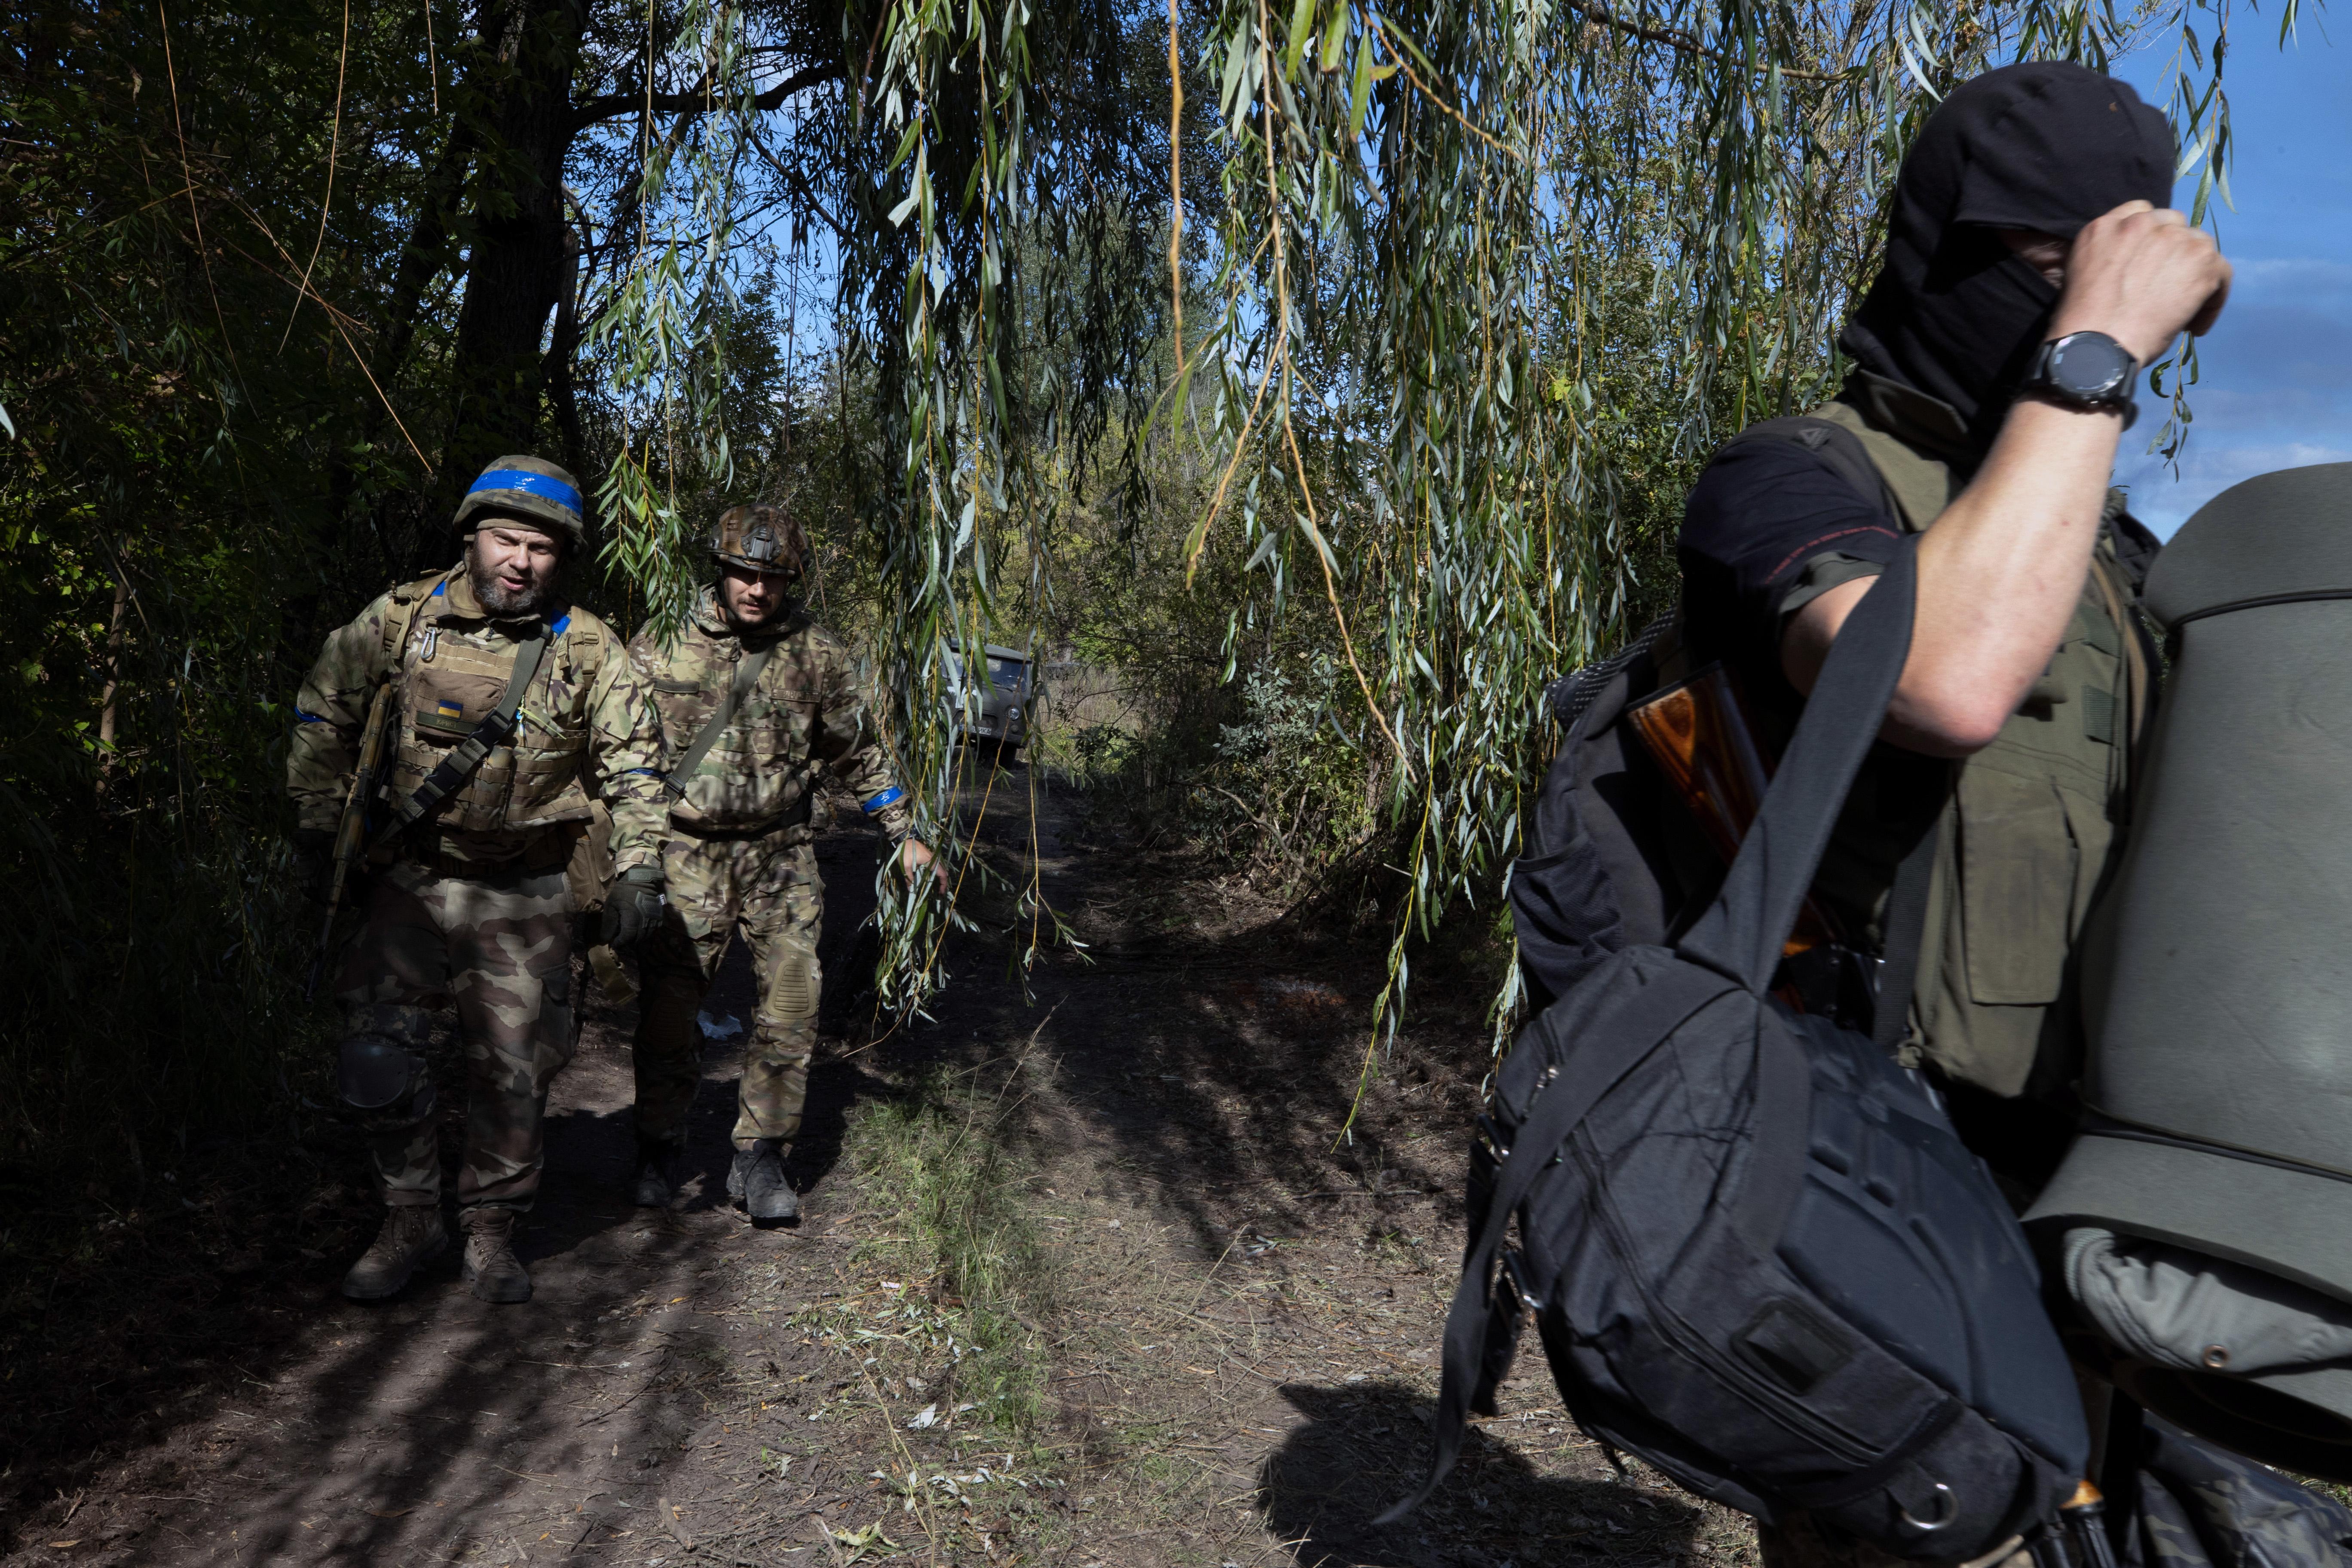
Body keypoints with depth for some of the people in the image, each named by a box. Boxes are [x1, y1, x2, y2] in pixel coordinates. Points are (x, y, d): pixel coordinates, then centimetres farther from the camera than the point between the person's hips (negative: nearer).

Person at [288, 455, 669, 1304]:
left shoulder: (588, 649, -6)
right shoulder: (403, 618, -4)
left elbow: (634, 765, 1)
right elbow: (323, 710, 9)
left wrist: (637, 870, -6)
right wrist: (316, 822, 7)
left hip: (525, 895, -1)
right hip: (410, 879, 1)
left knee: (513, 1068, 4)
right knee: (377, 1056, 0)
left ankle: (490, 1228, 23)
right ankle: (410, 1218, 20)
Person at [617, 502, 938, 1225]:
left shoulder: (816, 654, 2)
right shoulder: (664, 641, -1)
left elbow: (859, 752, 13)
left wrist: (905, 834, 11)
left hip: (780, 855, 1)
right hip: (686, 854, -1)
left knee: (792, 1004, -6)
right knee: (668, 1006, 2)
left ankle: (759, 1158, 7)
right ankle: (659, 1147, 23)